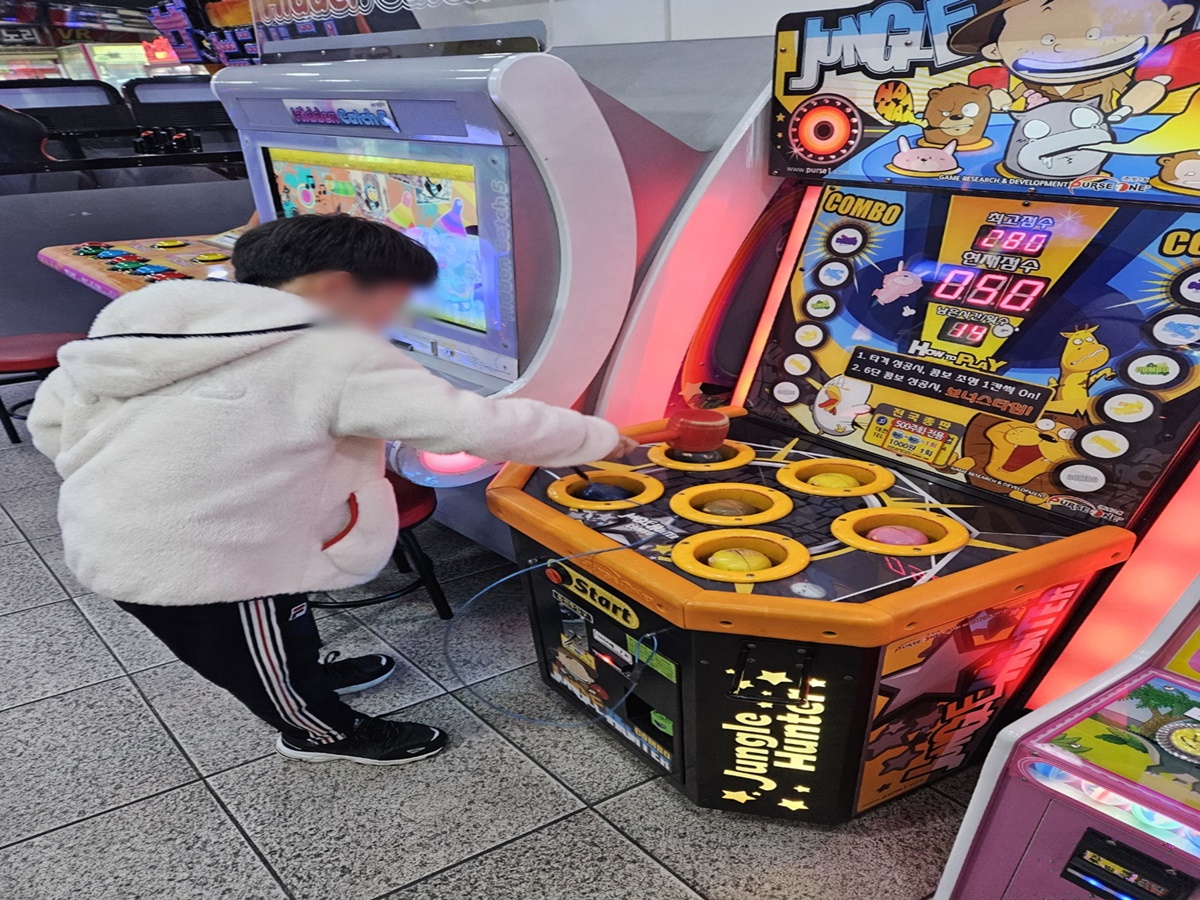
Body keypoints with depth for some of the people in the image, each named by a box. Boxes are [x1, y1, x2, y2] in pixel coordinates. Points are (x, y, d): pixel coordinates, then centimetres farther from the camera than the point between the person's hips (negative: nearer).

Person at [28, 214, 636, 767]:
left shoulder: (143, 319, -1)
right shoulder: (335, 356, -22)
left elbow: (52, 420, 5)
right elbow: (480, 424, -21)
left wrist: (140, 485, 15)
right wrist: (600, 438, -8)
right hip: (192, 563, -8)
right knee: (258, 658, 19)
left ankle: (310, 677, 55)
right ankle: (323, 734, 44)